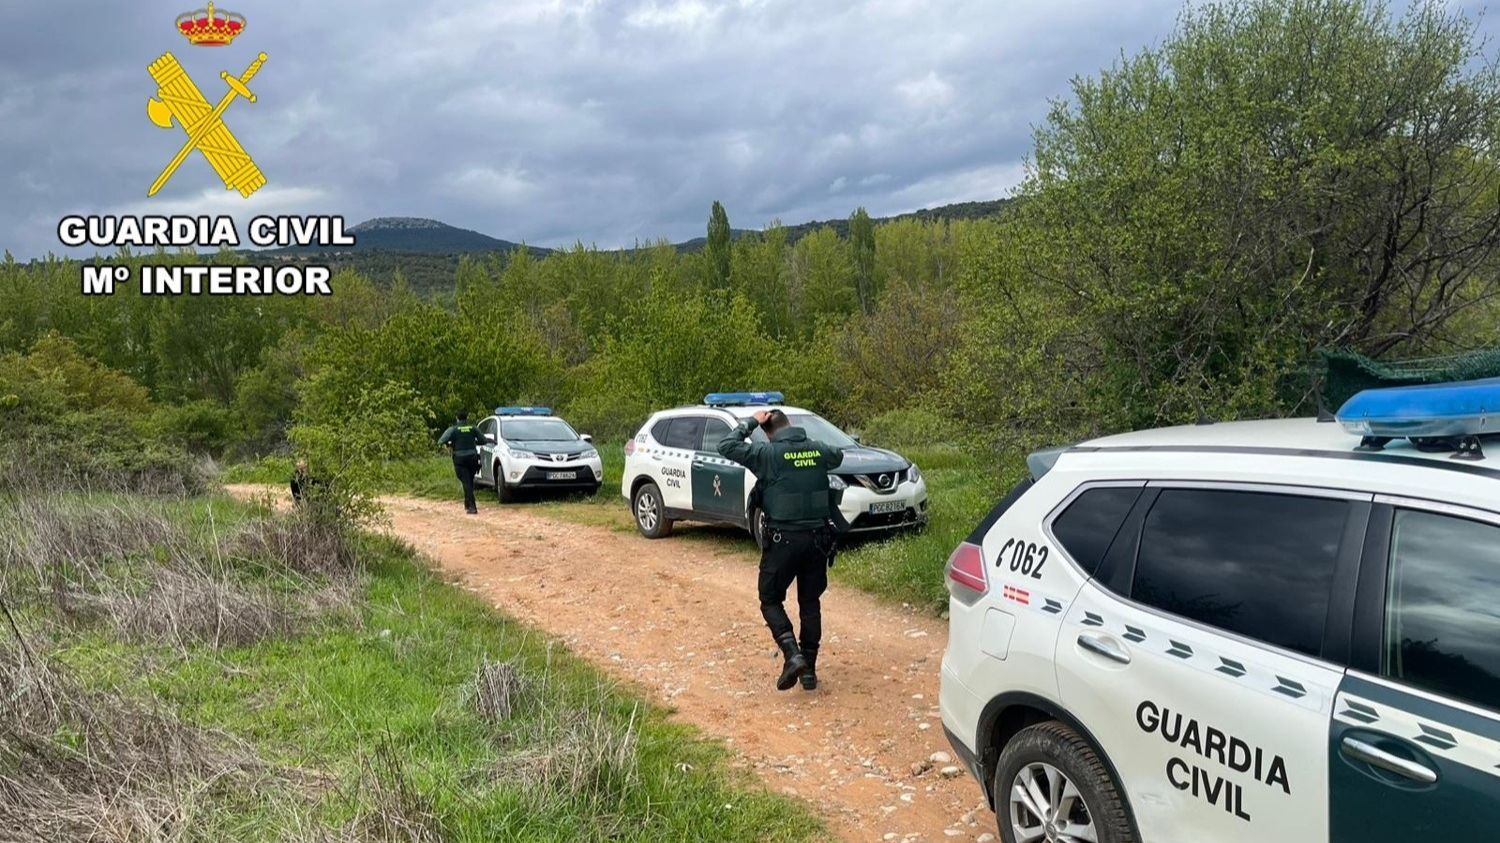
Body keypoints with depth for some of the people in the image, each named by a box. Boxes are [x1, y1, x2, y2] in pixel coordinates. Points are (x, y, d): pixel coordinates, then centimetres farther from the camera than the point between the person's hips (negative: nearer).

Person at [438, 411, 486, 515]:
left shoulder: (453, 429, -4)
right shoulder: (473, 428, 2)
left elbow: (441, 441, -11)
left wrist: (450, 444, 9)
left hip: (460, 459, -3)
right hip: (472, 458, 3)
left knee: (466, 483, -5)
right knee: (470, 482, 19)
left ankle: (472, 507, -15)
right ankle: (467, 504, 29)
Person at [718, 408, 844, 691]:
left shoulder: (768, 454, -11)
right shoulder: (818, 450, 3)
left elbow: (726, 446, -5)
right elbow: (838, 456, 26)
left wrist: (751, 422, 4)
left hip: (783, 540, -4)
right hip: (818, 538, 4)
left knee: (771, 601, 11)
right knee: (810, 603, 14)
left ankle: (792, 655, -8)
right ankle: (809, 668, 15)